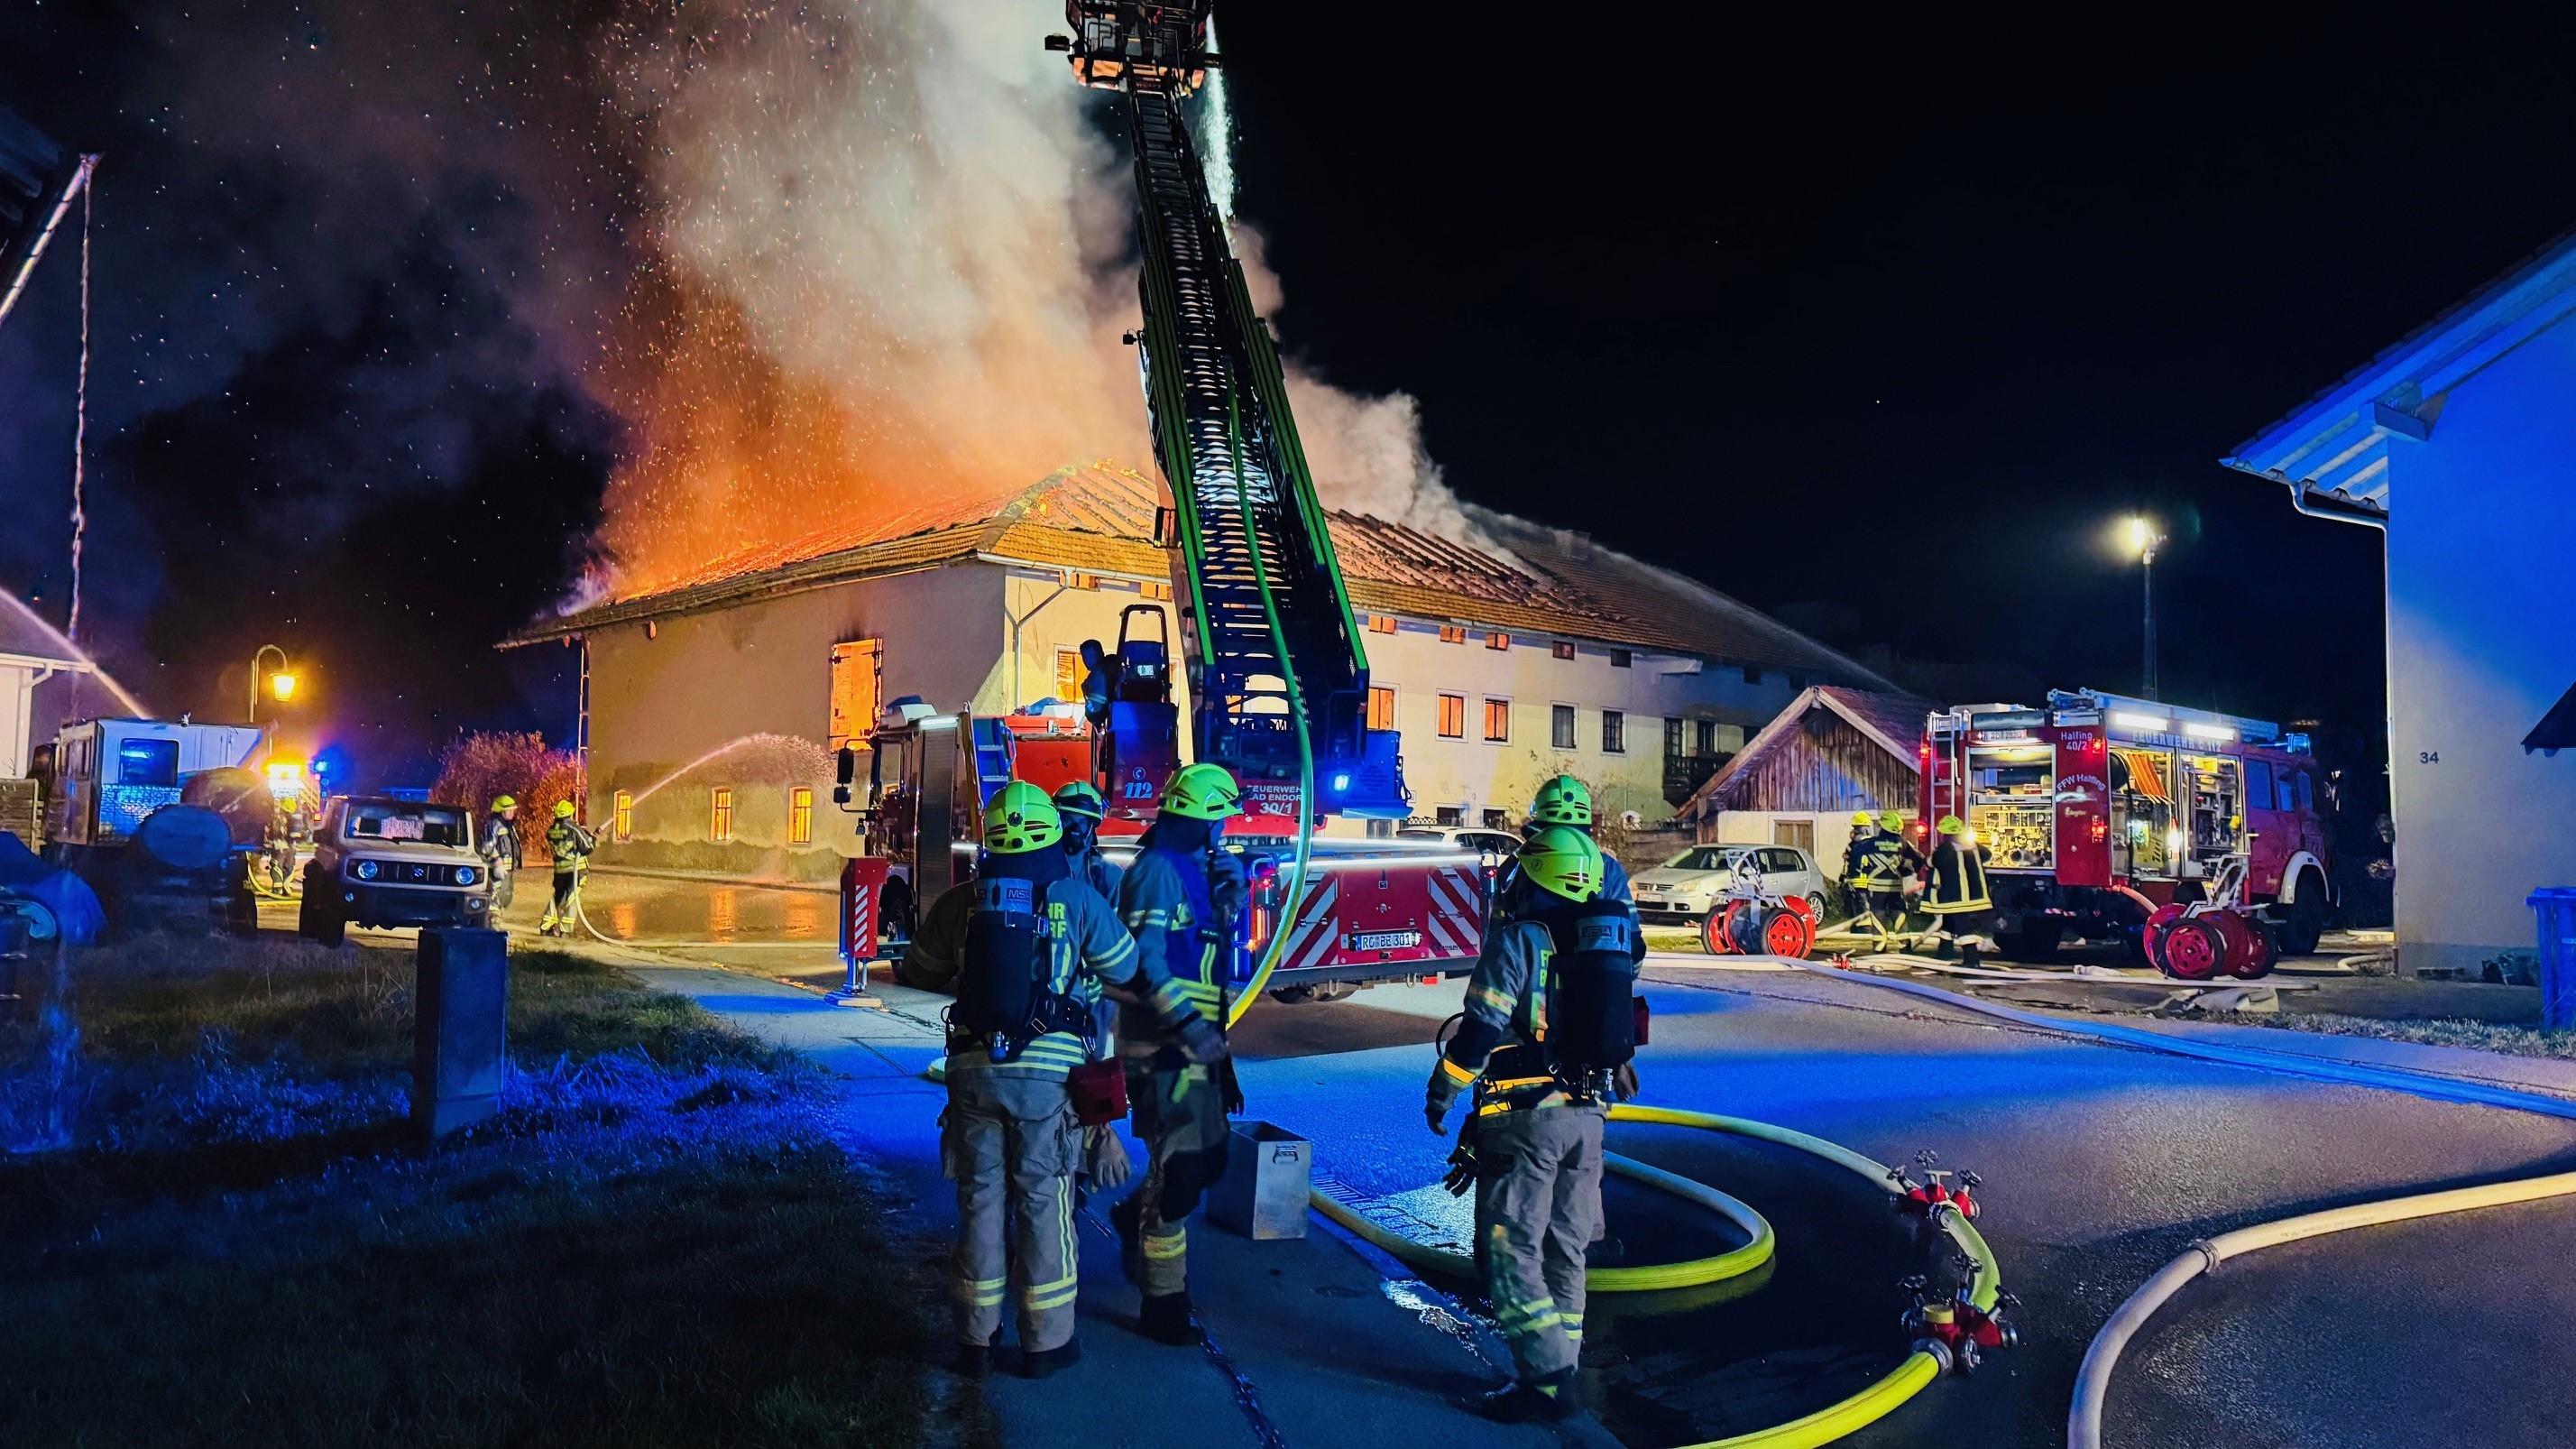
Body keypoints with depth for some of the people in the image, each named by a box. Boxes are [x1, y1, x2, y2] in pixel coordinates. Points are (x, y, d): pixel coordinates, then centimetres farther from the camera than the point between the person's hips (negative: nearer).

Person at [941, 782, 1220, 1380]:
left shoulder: (967, 899, 6)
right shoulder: (1077, 897, 0)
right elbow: (1136, 972, 3)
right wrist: (1190, 1027, 11)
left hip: (973, 1069, 2)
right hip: (1047, 1073, -2)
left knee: (981, 1201, 11)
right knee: (1043, 1202, 8)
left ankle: (976, 1342, 20)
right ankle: (1046, 1342, 17)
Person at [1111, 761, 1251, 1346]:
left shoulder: (1196, 868, 16)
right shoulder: (1160, 869, -15)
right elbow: (1146, 960, -24)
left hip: (1194, 1040, 10)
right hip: (1164, 1042, -10)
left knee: (1209, 1157, 19)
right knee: (1177, 1170, -4)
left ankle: (1136, 1216, 45)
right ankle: (1163, 1306, 7)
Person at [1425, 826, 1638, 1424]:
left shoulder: (1518, 938, -12)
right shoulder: (1606, 942, 10)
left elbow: (1483, 1027, -16)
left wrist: (1440, 1093, -7)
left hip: (1524, 1117, -7)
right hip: (1587, 1116, 8)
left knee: (1511, 1250, -2)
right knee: (1563, 1251, 14)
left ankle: (1546, 1381, -6)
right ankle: (1559, 1373, 19)